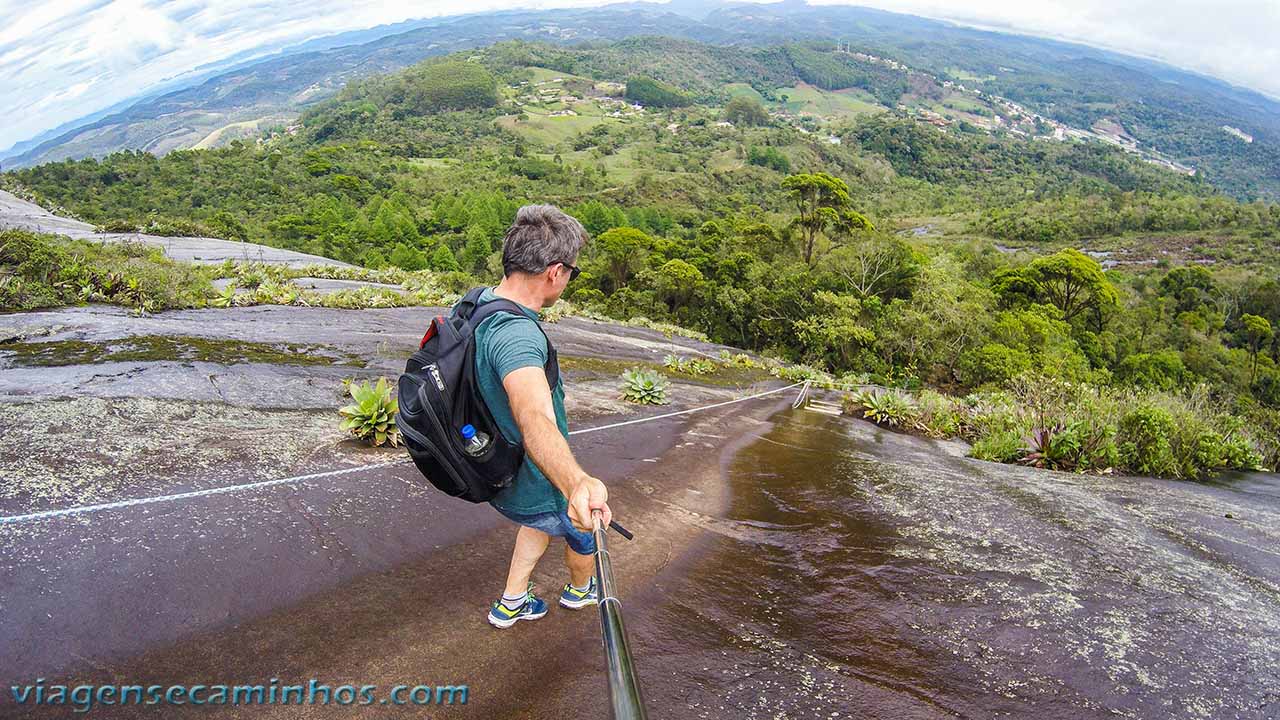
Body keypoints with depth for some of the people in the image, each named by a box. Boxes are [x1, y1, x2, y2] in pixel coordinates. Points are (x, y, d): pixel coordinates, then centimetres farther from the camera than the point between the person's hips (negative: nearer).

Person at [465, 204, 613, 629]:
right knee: (585, 530, 26)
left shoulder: (476, 302, -8)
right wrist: (577, 484, -75)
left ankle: (511, 604, 48)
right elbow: (535, 421, -58)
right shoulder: (515, 335, -39)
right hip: (532, 491, -8)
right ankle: (578, 591, 57)